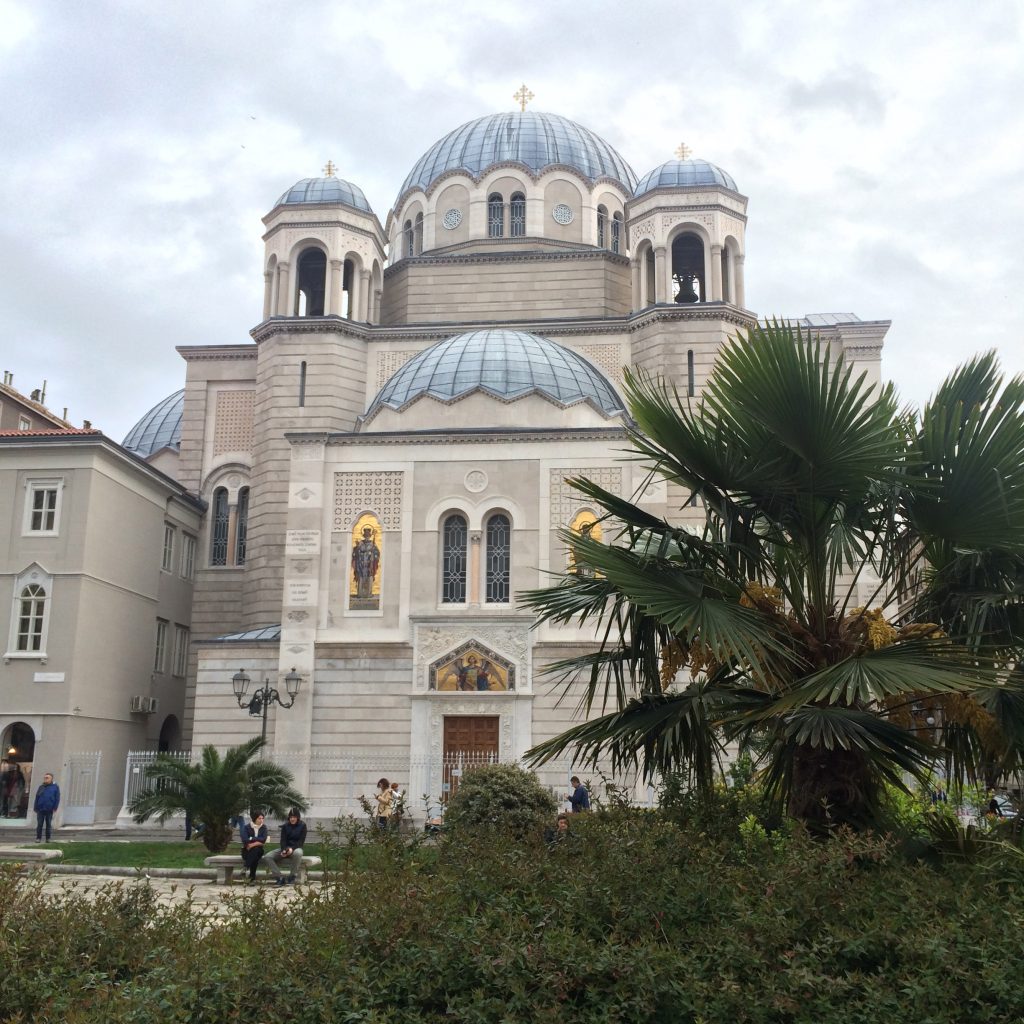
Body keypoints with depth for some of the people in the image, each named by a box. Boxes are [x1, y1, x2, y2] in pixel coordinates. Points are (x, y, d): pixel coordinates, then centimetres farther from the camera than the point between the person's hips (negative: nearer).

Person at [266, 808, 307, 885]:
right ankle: (280, 878, -23)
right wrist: (283, 850, -23)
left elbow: (301, 841, -8)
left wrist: (292, 849, -26)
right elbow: (283, 840, -2)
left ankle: (291, 876, -23)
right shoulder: (285, 826, 7)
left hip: (296, 848, -3)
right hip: (286, 848, 3)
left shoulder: (302, 825, -1)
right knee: (268, 857, -21)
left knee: (298, 853, -42)